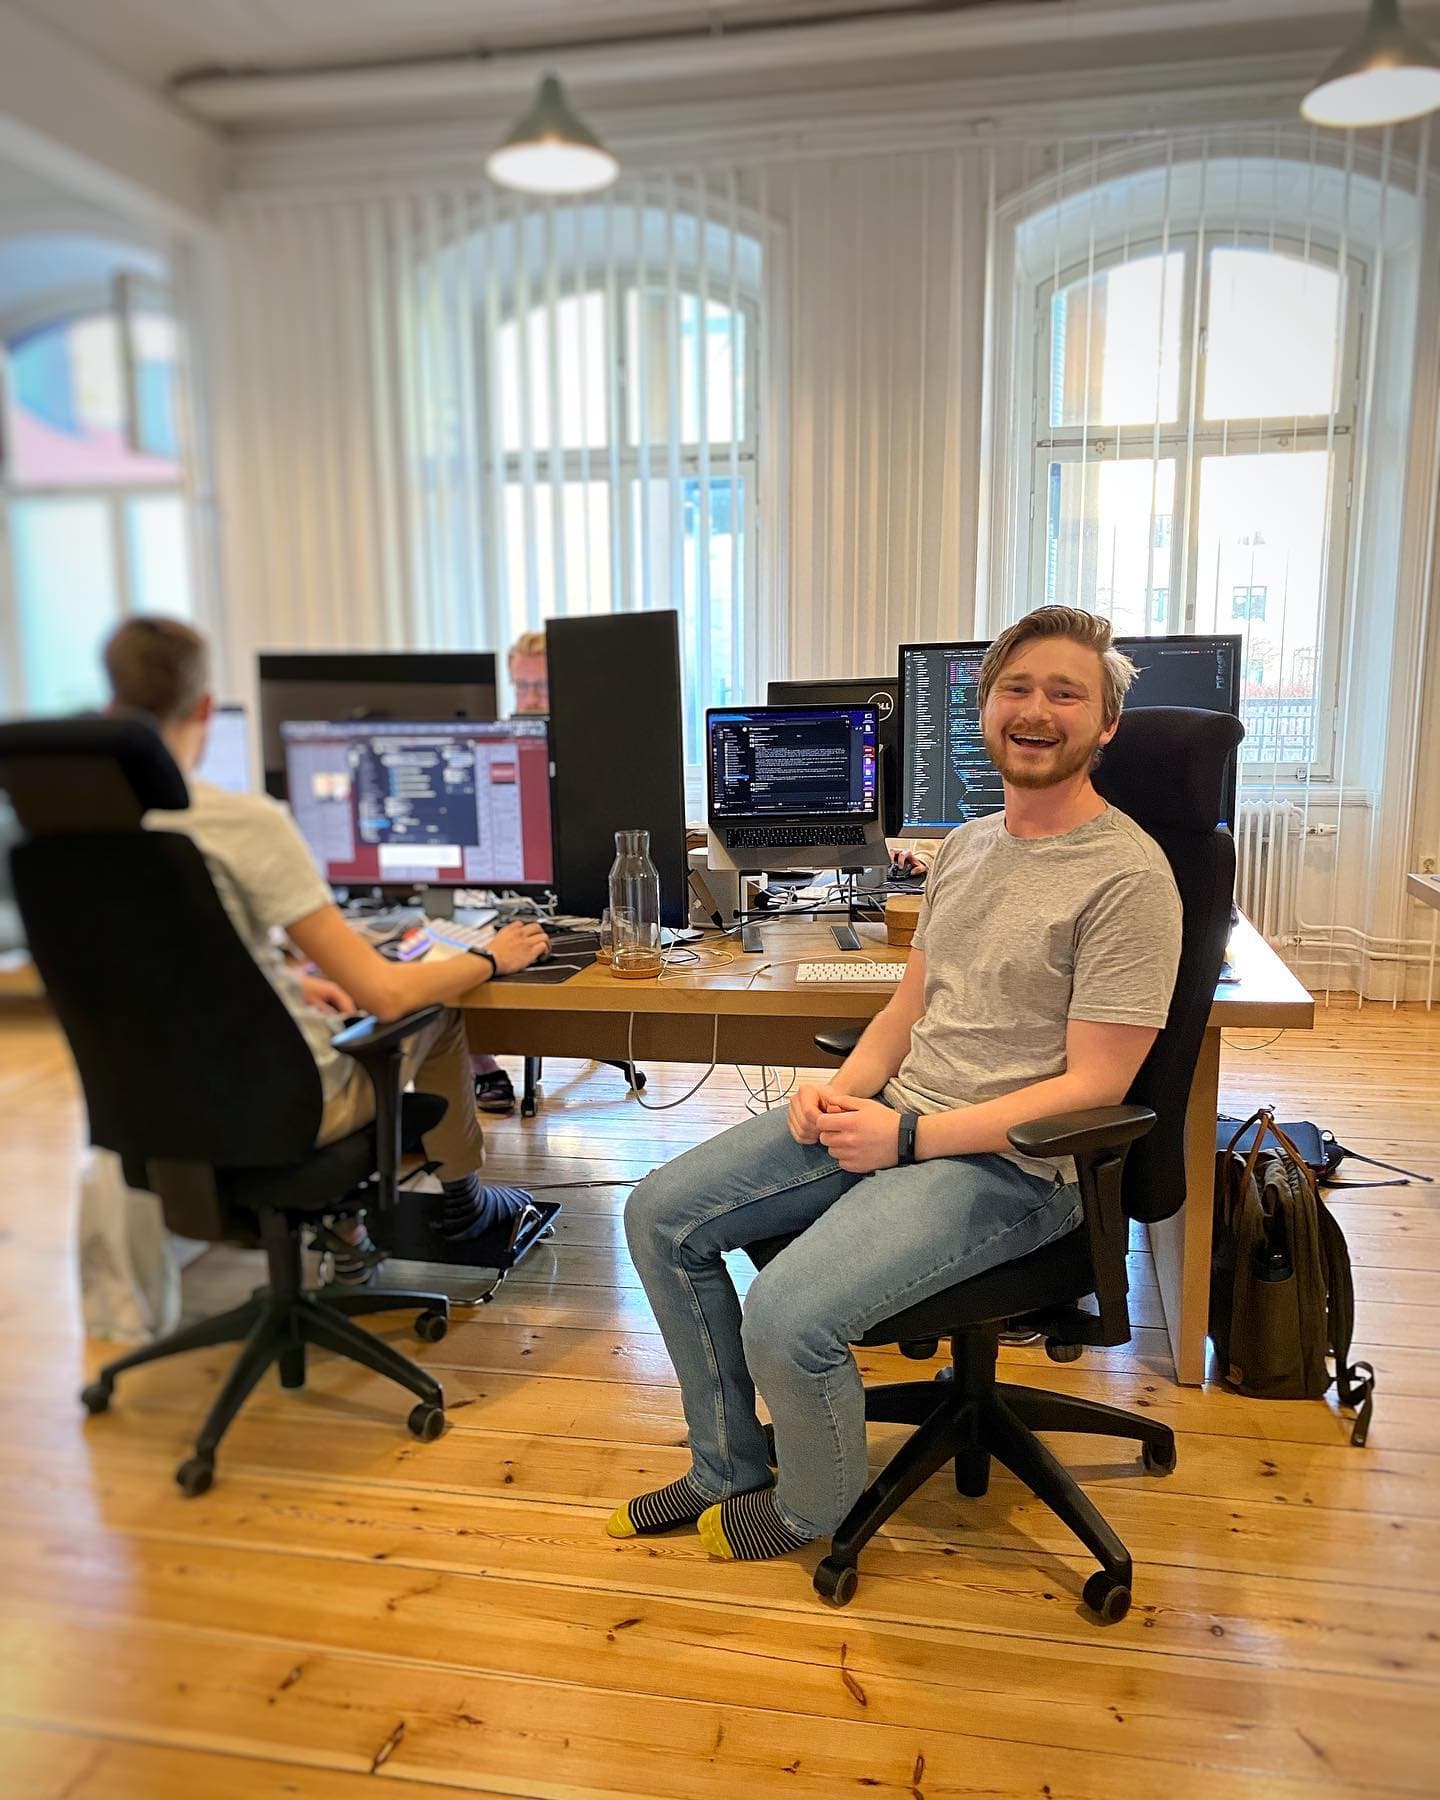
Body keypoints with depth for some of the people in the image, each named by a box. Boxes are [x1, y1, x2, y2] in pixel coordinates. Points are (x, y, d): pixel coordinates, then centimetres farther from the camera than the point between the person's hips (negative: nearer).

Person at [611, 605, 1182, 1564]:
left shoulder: (1127, 876, -13)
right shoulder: (967, 844, 13)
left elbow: (1092, 1086, -16)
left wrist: (906, 1138, -19)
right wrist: (844, 1089, -4)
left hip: (1008, 1164, -8)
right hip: (889, 1116, 8)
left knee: (786, 1319, -26)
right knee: (661, 1215, 1)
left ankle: (811, 1507, 10)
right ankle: (729, 1470, 19)